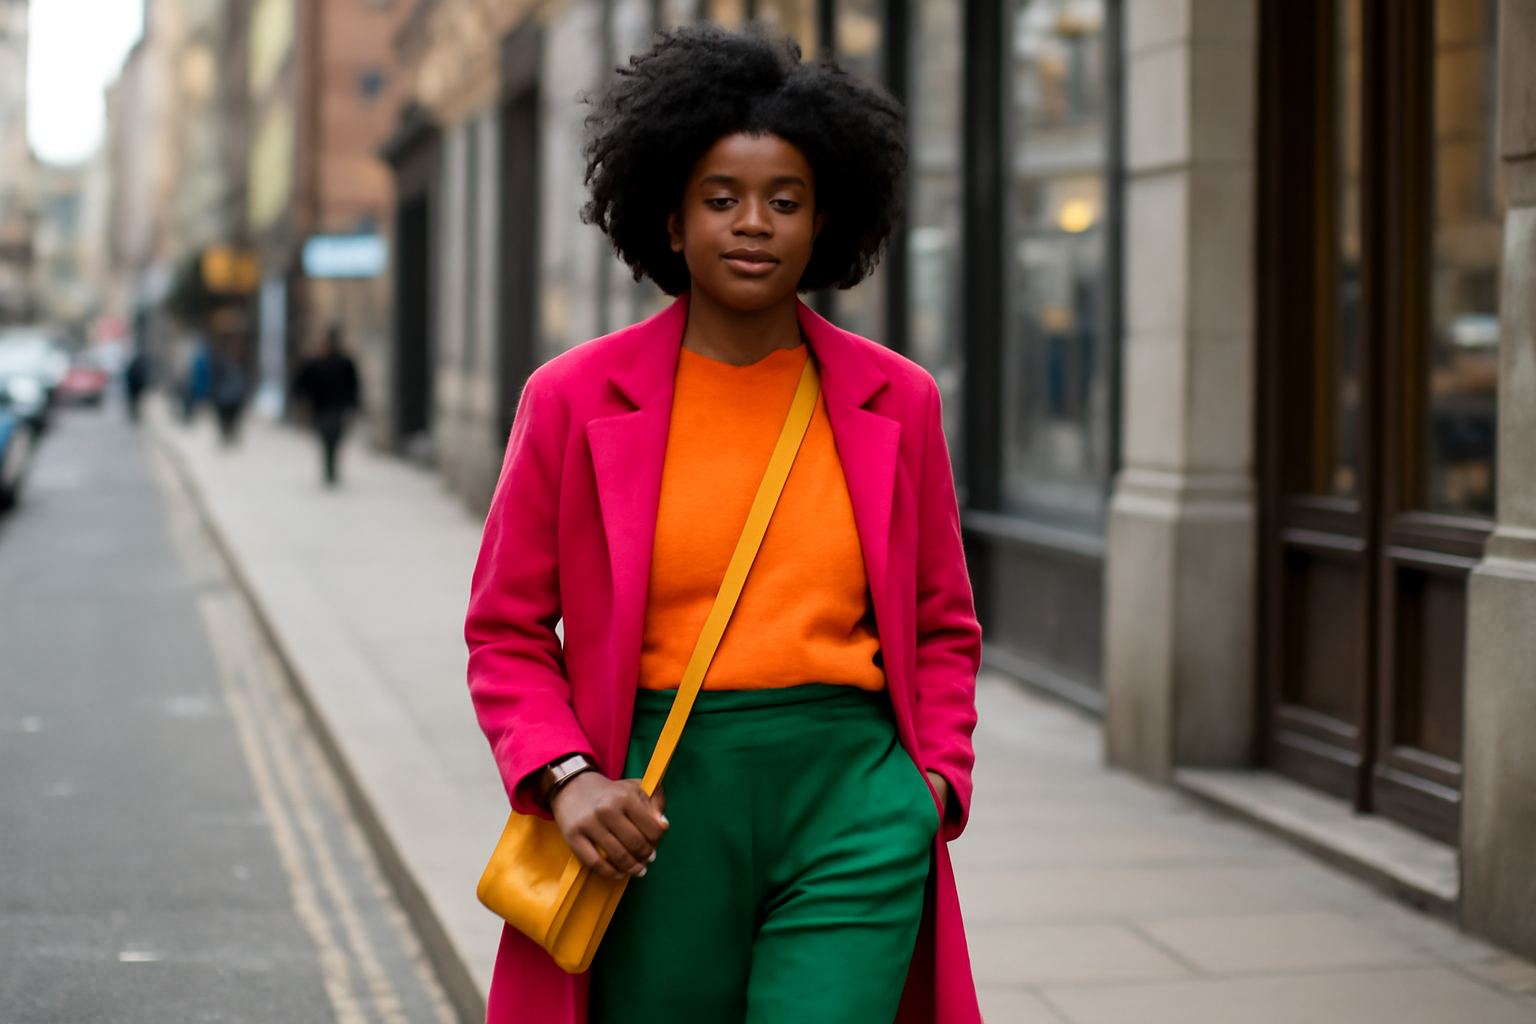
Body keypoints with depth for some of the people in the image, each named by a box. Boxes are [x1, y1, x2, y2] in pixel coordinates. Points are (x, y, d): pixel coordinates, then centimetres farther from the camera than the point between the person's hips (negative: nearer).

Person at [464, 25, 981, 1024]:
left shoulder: (896, 401, 6)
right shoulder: (575, 398, 1)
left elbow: (943, 626, 16)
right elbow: (508, 631, 5)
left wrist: (936, 778, 1)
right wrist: (564, 779, -10)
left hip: (851, 812, 0)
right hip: (661, 819, 0)